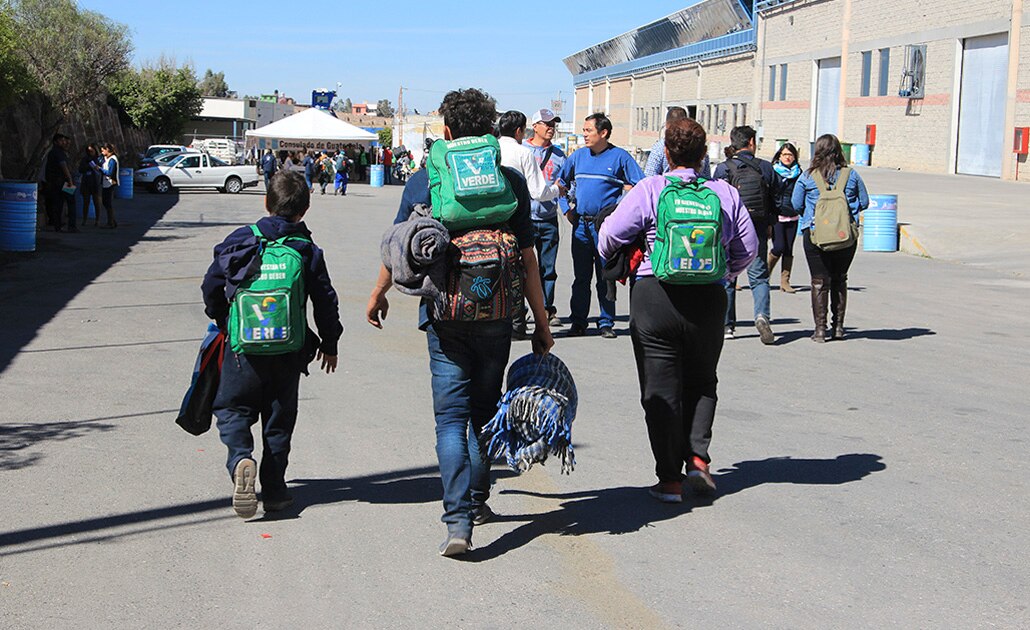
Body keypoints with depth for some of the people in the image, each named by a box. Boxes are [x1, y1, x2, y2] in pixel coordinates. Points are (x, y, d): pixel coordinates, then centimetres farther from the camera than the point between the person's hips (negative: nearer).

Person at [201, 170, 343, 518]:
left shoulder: (239, 241, 0)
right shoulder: (308, 252, -2)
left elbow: (211, 287, 5)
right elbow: (326, 301, 1)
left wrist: (223, 321, 24)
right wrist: (329, 344, 15)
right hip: (288, 349, 1)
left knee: (233, 408, 11)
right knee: (279, 418, 12)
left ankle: (241, 458, -18)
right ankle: (274, 489, 14)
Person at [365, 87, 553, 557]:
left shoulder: (423, 181, 0)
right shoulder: (510, 181, 1)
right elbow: (527, 258, 0)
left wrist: (378, 295, 23)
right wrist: (541, 322, 7)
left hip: (444, 313, -1)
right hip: (496, 314, 1)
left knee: (451, 416, 1)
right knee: (484, 410, 17)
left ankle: (458, 520, -12)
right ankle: (477, 501, 31)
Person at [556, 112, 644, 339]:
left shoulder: (620, 157, -2)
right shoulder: (578, 156, 10)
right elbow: (560, 183, 21)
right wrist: (567, 210, 11)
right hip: (580, 224, 4)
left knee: (606, 277, 1)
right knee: (581, 276, 7)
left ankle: (606, 323, 8)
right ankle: (578, 322, 14)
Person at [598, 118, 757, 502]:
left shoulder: (648, 190, -5)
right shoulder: (726, 194, 4)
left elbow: (610, 236, -5)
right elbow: (748, 248, 9)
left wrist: (612, 260, 17)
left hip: (655, 296, -2)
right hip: (709, 298, 3)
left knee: (661, 390, 5)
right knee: (701, 383, 21)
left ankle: (669, 478, 4)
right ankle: (698, 455, 4)